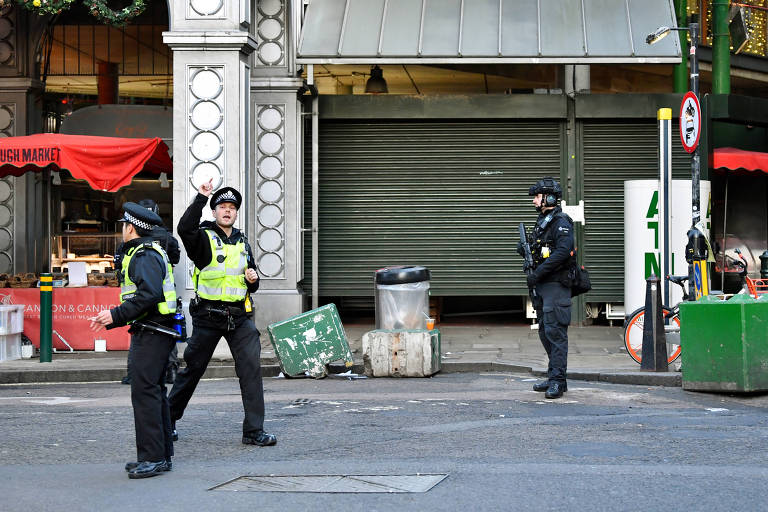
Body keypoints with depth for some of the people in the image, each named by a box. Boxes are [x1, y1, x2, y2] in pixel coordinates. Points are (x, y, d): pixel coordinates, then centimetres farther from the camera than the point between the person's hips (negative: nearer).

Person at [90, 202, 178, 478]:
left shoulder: (145, 255, -12)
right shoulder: (145, 253, 22)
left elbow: (149, 295, -26)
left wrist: (117, 314, -21)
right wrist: (111, 319, 18)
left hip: (151, 335, -11)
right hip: (151, 334, 11)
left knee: (144, 393, -12)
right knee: (154, 393, 13)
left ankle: (153, 458, -12)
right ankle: (162, 456, 17)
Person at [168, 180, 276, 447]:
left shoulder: (242, 242, 16)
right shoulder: (204, 237, -1)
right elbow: (185, 228, -27)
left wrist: (252, 279, 3)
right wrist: (201, 198, -27)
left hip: (239, 317, 4)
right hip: (207, 316, -4)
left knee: (251, 367, -8)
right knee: (193, 368, 6)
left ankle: (254, 430, -5)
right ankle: (169, 418, 26)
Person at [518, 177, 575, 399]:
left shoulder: (561, 223, -12)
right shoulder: (541, 221, 19)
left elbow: (562, 252, -24)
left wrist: (538, 272, -24)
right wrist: (524, 248, 6)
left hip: (556, 285, -10)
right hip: (542, 286, 10)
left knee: (555, 331, -12)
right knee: (545, 332, 12)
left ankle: (557, 381, -12)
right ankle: (554, 377, 19)